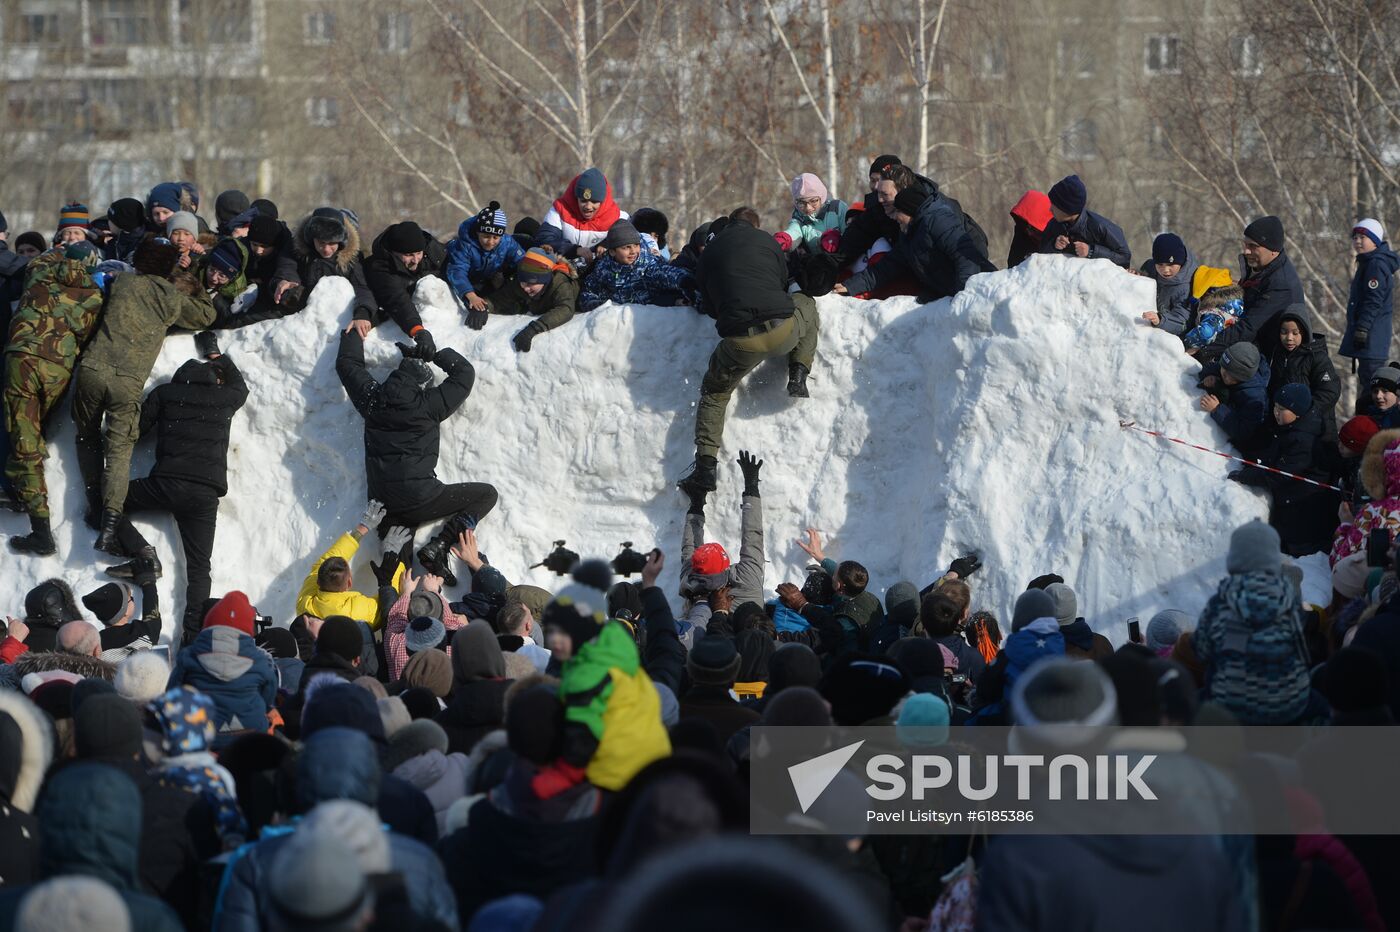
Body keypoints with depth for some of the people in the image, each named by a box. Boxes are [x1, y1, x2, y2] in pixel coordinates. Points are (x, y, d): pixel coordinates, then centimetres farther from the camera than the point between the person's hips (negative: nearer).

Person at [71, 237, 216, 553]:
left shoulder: (122, 282, 8)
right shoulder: (173, 298, 7)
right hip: (128, 381, -1)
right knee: (119, 450, 2)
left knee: (88, 438, 21)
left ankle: (96, 507, 17)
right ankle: (109, 525, -13)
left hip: (92, 369, 1)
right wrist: (198, 291, 42)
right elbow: (206, 315, 24)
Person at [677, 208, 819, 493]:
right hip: (783, 331, 0)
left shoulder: (712, 248, 17)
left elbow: (709, 305, 23)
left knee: (713, 393, 24)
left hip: (739, 340, 0)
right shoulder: (766, 240, 16)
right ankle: (798, 376, 19)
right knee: (805, 303, 34)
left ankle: (705, 467, 10)